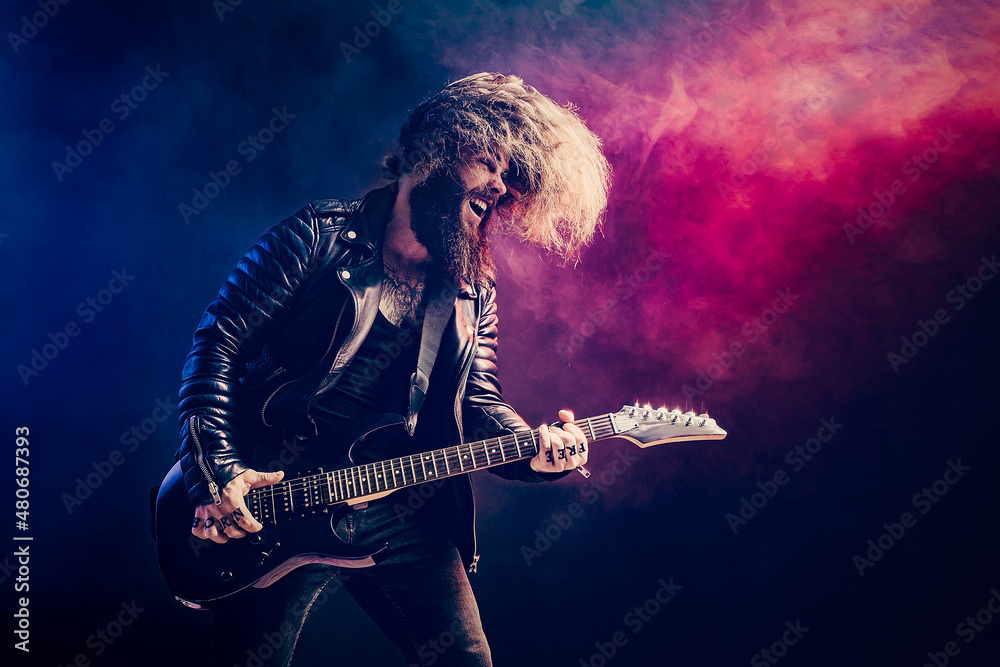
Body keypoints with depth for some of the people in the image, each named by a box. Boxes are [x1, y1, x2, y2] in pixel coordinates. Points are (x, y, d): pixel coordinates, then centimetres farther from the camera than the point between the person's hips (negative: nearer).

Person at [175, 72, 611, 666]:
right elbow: (217, 343, -7)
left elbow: (479, 405, 12)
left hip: (401, 513, 4)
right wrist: (216, 475, -15)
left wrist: (532, 449, -9)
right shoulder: (323, 236, -4)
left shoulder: (474, 289, 11)